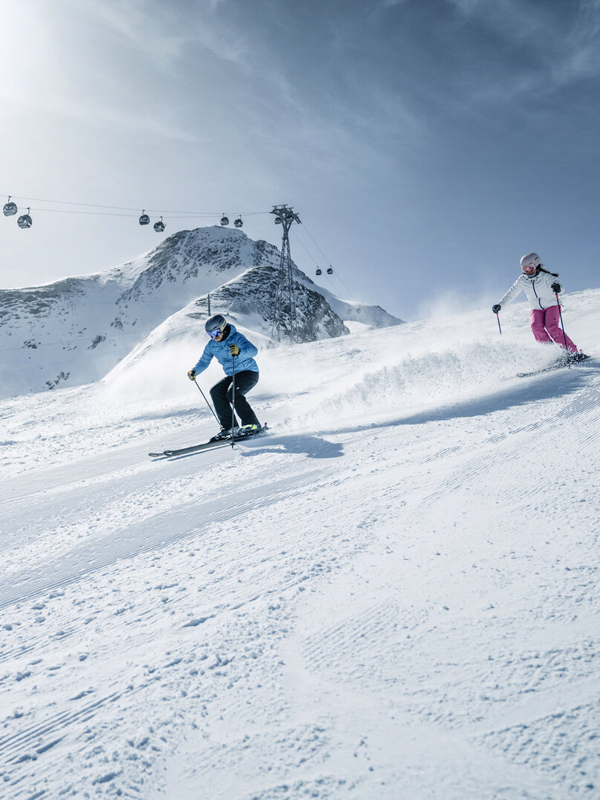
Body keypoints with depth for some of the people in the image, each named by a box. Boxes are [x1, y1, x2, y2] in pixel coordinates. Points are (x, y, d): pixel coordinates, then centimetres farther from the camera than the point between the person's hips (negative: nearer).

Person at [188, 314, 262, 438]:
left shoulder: (236, 337, -19)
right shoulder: (211, 344, 1)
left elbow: (253, 350, -35)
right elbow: (204, 361, 10)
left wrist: (239, 352, -56)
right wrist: (195, 371, -10)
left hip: (249, 372, -7)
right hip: (232, 375, 7)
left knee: (232, 393, -28)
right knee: (216, 391, -13)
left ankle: (253, 424, -24)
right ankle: (229, 426, -11)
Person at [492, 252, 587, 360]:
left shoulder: (545, 277, -18)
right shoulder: (522, 280, -7)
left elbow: (561, 287, -31)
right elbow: (511, 293, 0)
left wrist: (558, 287, -56)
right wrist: (500, 305, -13)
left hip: (552, 306, -4)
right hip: (536, 310, 4)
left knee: (551, 327, -27)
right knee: (536, 327, -26)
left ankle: (573, 352, -18)